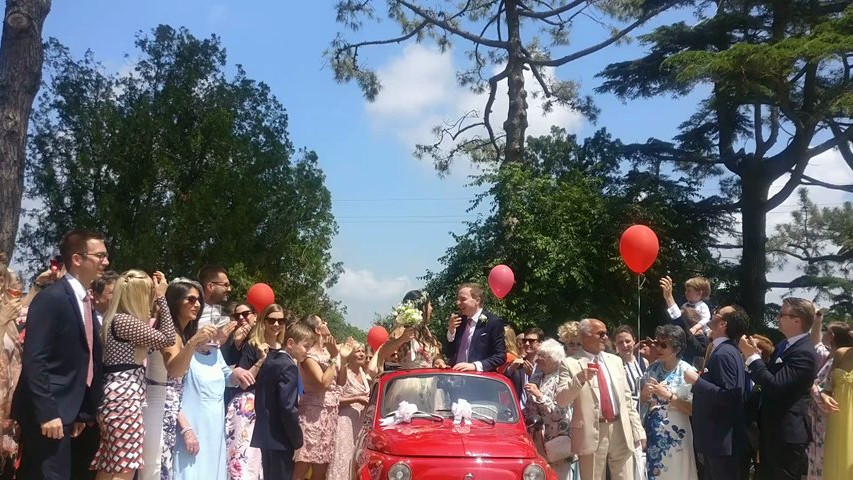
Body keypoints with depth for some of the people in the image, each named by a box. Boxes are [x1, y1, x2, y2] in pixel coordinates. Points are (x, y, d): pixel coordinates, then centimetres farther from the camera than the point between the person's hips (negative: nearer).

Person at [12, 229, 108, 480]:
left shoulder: (84, 301, 13)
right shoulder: (51, 298, -14)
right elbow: (33, 360, -19)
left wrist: (81, 412, 15)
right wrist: (47, 413, -22)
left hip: (65, 411, 9)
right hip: (48, 414, -9)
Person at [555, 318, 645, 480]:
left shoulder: (615, 360, 13)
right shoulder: (570, 363, -3)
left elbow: (627, 397, 15)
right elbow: (561, 401, -10)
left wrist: (637, 430, 11)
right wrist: (579, 379, -25)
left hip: (620, 431, 4)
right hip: (591, 433, -4)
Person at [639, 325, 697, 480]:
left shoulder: (688, 371, -9)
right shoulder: (652, 369, 5)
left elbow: (692, 409, -12)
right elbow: (641, 401, 12)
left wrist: (668, 395, -20)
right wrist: (645, 393, -8)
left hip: (674, 436, -4)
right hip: (651, 434, 4)